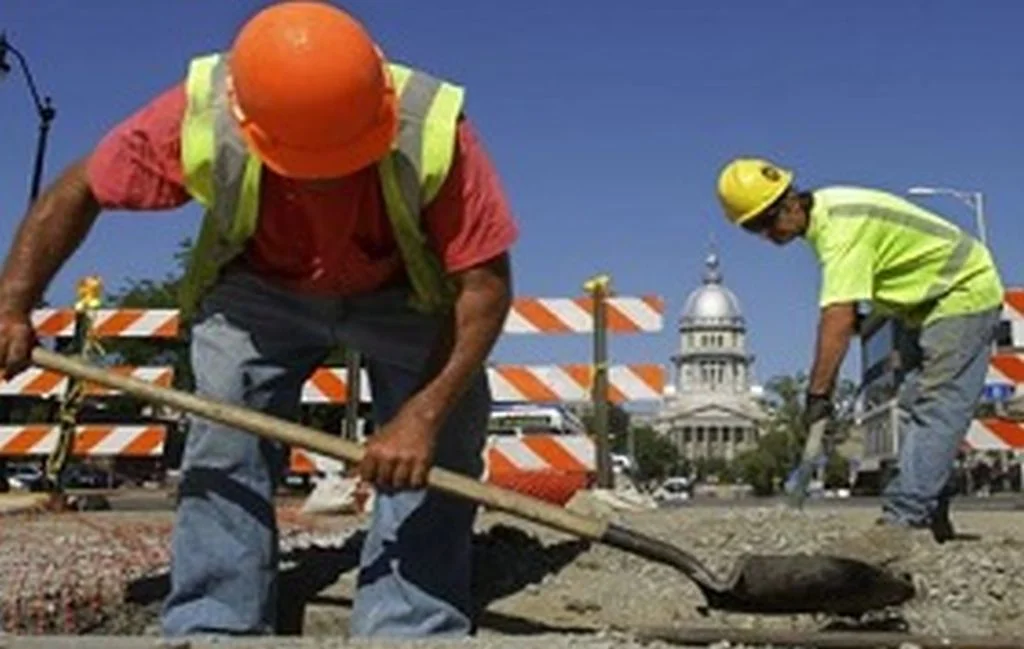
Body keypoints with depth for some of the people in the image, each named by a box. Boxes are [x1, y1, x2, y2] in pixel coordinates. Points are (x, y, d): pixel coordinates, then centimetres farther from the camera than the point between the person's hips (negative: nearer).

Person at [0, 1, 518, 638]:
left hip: (402, 294, -1)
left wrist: (423, 413, -38)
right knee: (223, 447, -9)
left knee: (435, 452, -13)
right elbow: (79, 191, -16)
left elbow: (485, 281, -31)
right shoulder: (200, 117, -32)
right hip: (258, 289, 1)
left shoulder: (434, 130, -37)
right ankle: (212, 626, 1)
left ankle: (411, 628, -5)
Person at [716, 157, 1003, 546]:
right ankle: (931, 517, 9)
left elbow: (838, 320, -37)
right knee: (915, 409, 8)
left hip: (965, 292, -11)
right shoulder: (823, 215, 1)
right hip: (933, 303, 11)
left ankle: (902, 519, -23)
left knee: (934, 410, -17)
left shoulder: (842, 225, -29)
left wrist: (817, 394, -37)